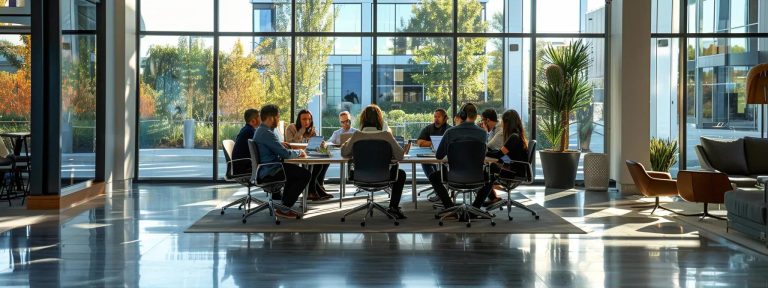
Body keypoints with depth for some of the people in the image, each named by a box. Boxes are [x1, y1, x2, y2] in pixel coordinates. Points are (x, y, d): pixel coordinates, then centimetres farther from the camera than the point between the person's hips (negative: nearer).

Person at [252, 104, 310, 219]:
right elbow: (285, 154, -21)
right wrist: (299, 152, -4)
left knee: (295, 169, 29)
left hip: (265, 169, 11)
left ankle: (284, 202, 29)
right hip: (269, 172, -11)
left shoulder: (260, 130, 13)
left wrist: (280, 144, 12)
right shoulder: (267, 133, -20)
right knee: (305, 174, -13)